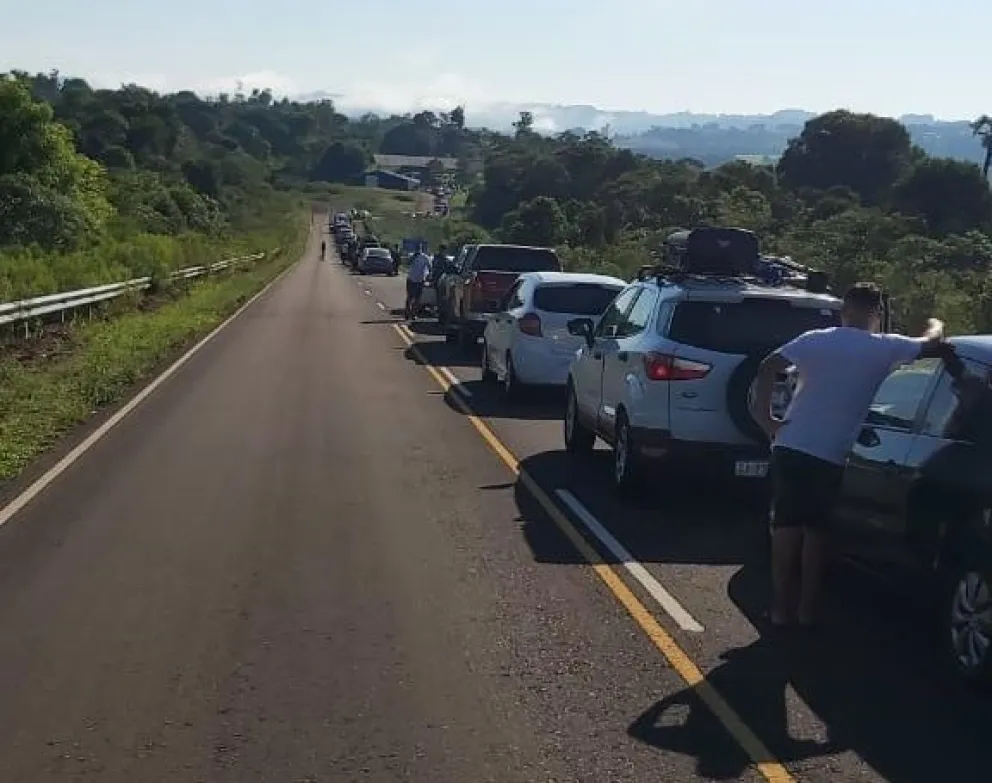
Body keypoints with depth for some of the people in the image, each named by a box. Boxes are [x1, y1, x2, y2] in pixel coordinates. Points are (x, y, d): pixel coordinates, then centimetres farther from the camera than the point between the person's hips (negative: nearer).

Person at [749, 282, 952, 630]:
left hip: (790, 445, 2)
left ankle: (781, 607, 10)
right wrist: (936, 325, 28)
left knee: (786, 525, 8)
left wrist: (765, 417, 0)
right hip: (831, 455, -2)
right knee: (815, 529, 9)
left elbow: (768, 368, -4)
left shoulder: (815, 340, 4)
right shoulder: (885, 348, -3)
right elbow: (932, 344, 6)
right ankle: (806, 608, 11)